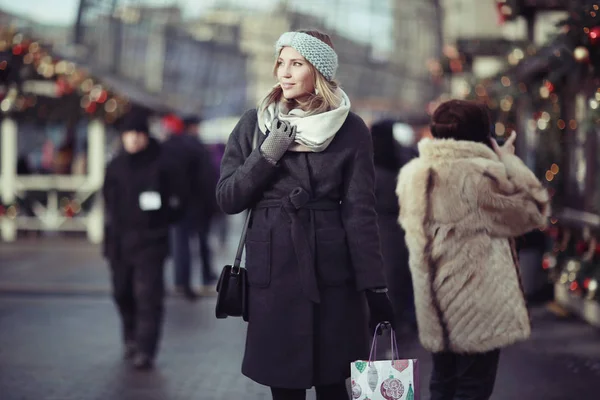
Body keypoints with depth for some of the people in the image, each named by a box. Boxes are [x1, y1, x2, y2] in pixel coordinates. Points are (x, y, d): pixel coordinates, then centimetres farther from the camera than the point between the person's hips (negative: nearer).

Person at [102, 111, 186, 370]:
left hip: (150, 243, -5)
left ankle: (145, 351, -12)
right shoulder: (115, 167, 10)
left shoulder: (161, 166, -3)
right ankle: (131, 339, 33)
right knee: (123, 294, 13)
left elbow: (177, 200, 1)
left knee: (148, 296, -11)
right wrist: (113, 227, 11)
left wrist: (161, 221, -5)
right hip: (119, 241, 5)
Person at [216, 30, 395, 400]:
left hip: (331, 273, -1)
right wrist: (267, 156, -10)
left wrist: (375, 287, -6)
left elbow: (360, 212, -1)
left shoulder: (350, 129, 2)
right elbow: (228, 199, 4)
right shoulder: (255, 124, 6)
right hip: (272, 271, 1)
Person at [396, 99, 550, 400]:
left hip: (435, 304, 7)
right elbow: (533, 211, -7)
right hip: (477, 305, -7)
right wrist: (510, 162, 1)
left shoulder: (414, 176, 4)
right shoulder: (480, 175, -18)